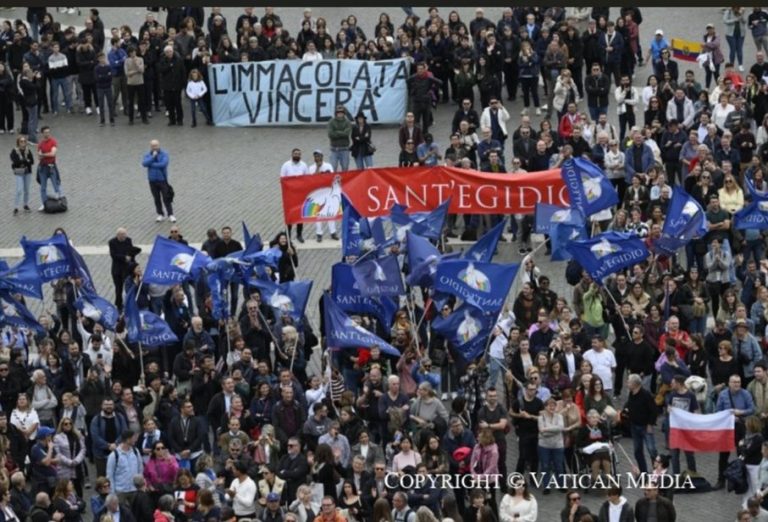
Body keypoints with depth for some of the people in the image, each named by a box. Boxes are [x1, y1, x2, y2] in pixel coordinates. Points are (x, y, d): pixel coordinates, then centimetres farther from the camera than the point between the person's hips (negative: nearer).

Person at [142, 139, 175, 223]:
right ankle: (160, 215, 19)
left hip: (162, 179, -3)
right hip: (152, 180, 3)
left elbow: (164, 164, -22)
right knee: (156, 198, 9)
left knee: (166, 198, -3)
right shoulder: (148, 155, 4)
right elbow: (144, 163, -14)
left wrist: (151, 164, -14)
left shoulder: (164, 154, -5)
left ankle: (170, 215, 3)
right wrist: (153, 157, -20)